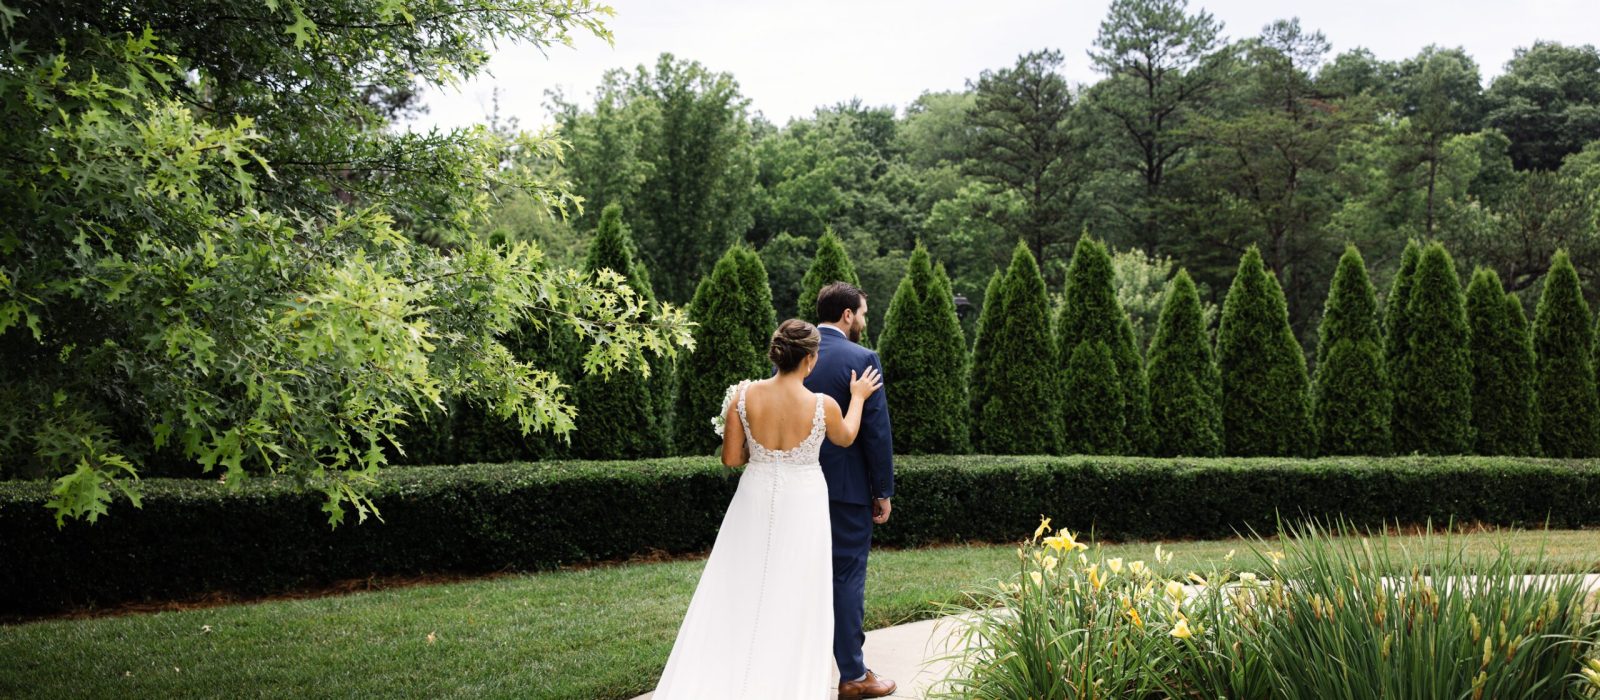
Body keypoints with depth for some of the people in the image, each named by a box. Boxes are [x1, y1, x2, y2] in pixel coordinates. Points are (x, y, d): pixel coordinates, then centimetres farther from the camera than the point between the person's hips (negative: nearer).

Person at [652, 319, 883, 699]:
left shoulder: (743, 396, -9)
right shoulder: (824, 405, -13)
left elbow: (731, 459, -3)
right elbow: (845, 439, 10)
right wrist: (858, 397, 25)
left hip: (755, 502, 2)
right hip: (801, 507, -2)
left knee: (736, 595, 11)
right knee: (792, 604, 9)